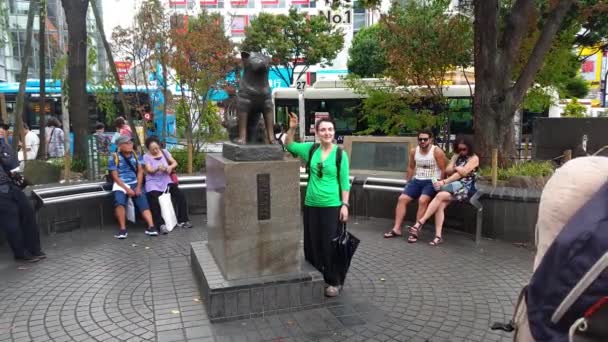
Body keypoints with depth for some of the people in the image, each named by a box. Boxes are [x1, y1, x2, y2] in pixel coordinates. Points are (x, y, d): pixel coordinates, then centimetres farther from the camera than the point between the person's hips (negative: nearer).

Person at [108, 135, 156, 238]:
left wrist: (138, 187, -7)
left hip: (135, 183, 3)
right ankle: (123, 229, -23)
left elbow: (140, 171, 6)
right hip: (121, 185, -3)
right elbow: (115, 177, -5)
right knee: (119, 202, -30)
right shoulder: (114, 157, -1)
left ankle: (151, 227, -28)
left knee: (143, 203, -17)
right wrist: (127, 189, -14)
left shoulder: (136, 155, 10)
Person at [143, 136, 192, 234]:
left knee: (180, 196, -16)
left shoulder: (164, 152, 10)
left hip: (166, 180, 3)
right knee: (154, 203, -27)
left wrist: (170, 167, -16)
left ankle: (182, 221, -7)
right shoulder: (146, 157, 1)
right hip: (153, 183, -3)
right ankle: (161, 225, -20)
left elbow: (175, 163, 7)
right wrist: (158, 168, -34)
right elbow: (149, 170, -12)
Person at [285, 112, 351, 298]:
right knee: (311, 244, 12)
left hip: (332, 206, -4)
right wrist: (292, 128, -6)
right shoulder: (311, 149, 3)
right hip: (311, 205, 4)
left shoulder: (340, 153, -5)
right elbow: (289, 145, 11)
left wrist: (345, 204, -9)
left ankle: (334, 282, 17)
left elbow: (345, 182, -3)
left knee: (330, 245, 1)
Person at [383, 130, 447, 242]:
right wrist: (408, 182, 15)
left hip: (432, 182, -6)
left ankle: (415, 231, -27)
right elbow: (411, 167, 19)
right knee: (402, 198, -11)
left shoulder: (437, 151, -9)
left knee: (422, 200, -31)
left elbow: (443, 170, -9)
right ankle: (396, 229, -9)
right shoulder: (414, 151, 7)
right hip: (417, 180, 6)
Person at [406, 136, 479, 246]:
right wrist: (457, 168, -9)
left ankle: (420, 222, -31)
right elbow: (448, 171, 12)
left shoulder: (474, 158, 2)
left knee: (440, 196, -31)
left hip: (466, 187, -5)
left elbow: (463, 173, -11)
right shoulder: (456, 157, 22)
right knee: (440, 205, -26)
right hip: (453, 186, 5)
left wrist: (444, 182, -17)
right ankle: (438, 236, -31)